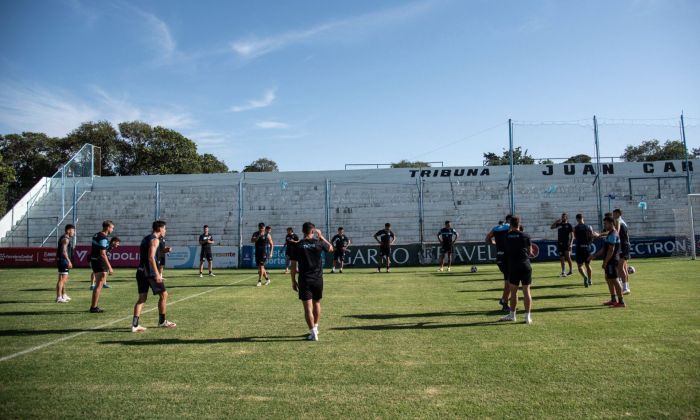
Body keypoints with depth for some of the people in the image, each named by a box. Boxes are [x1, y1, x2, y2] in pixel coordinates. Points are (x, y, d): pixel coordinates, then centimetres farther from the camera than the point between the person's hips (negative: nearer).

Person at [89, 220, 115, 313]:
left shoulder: (96, 235, 12)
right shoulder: (103, 238, -18)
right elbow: (102, 254, -23)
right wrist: (109, 267, -23)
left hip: (94, 261, 10)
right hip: (100, 263, -10)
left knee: (98, 285, 17)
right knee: (99, 285, -4)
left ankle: (94, 306, 23)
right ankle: (94, 307, 0)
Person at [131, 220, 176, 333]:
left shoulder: (145, 238, 18)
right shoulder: (155, 240, -11)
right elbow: (151, 257, -21)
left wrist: (163, 251, 24)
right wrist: (157, 274, -24)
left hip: (141, 271, 9)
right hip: (150, 272, -9)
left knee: (142, 298, 8)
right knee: (163, 295, 5)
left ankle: (135, 324, 1)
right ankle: (162, 321, 14)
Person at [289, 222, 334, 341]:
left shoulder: (298, 246, -5)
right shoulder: (318, 243, -4)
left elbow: (294, 265, -4)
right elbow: (331, 248, 17)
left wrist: (293, 281, 6)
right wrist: (321, 236, 21)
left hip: (304, 280, -2)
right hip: (318, 279, 2)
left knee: (308, 307, -1)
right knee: (317, 303, 20)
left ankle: (313, 333, -5)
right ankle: (315, 328, 33)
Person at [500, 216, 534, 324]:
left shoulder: (507, 236, 1)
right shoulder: (525, 236, 0)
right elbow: (530, 252, 4)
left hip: (513, 266, 0)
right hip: (525, 265, 0)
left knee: (513, 291, 10)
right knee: (526, 291, 5)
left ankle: (512, 315, 18)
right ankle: (527, 316, 6)